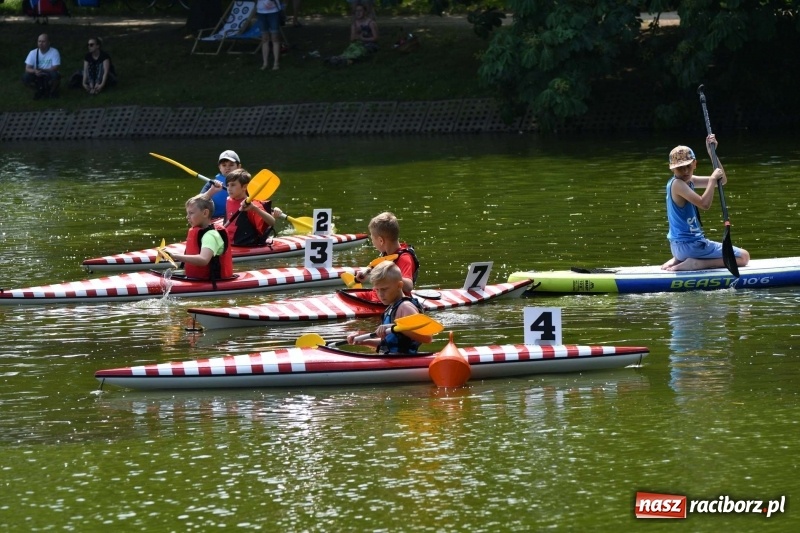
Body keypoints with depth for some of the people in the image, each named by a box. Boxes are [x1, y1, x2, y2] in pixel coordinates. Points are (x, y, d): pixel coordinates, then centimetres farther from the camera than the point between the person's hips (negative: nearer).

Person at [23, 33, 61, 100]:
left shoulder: (54, 52, -14)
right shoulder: (33, 53, -6)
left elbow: (55, 68, -20)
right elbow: (27, 69, -10)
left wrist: (41, 70, -33)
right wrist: (35, 71, -33)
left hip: (49, 77, -2)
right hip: (38, 78, 2)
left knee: (55, 75, -36)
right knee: (25, 77, -26)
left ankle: (52, 91, -3)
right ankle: (40, 91, 2)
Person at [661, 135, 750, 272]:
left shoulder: (688, 180, 8)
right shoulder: (677, 184, -20)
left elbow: (722, 180, 10)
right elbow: (704, 204, -30)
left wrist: (712, 153, 5)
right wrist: (713, 179, -23)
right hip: (690, 245, -10)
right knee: (743, 256, -5)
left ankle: (678, 260, 16)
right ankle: (695, 264, -13)